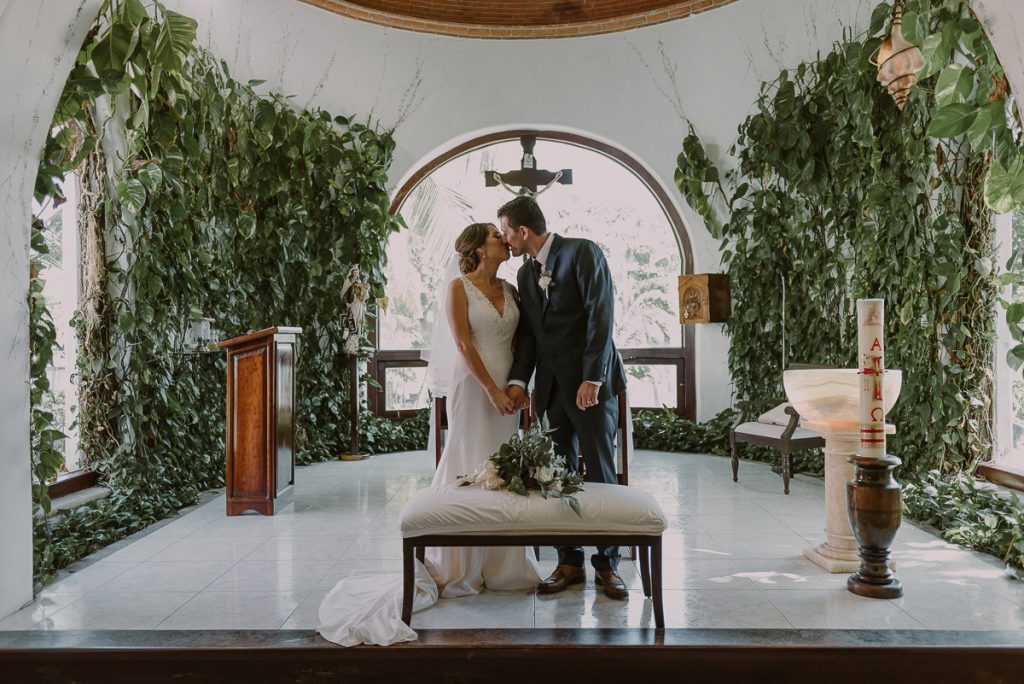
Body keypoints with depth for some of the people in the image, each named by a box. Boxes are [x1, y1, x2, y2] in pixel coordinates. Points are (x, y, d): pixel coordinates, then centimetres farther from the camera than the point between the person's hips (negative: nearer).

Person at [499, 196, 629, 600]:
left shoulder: (582, 252, -5)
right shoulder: (525, 274, 15)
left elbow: (601, 316, -13)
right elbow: (528, 333, 12)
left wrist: (592, 378, -19)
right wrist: (518, 379, -4)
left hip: (591, 381, -6)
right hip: (552, 385, 6)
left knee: (600, 473, -2)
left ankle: (607, 563, 10)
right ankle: (570, 563, 17)